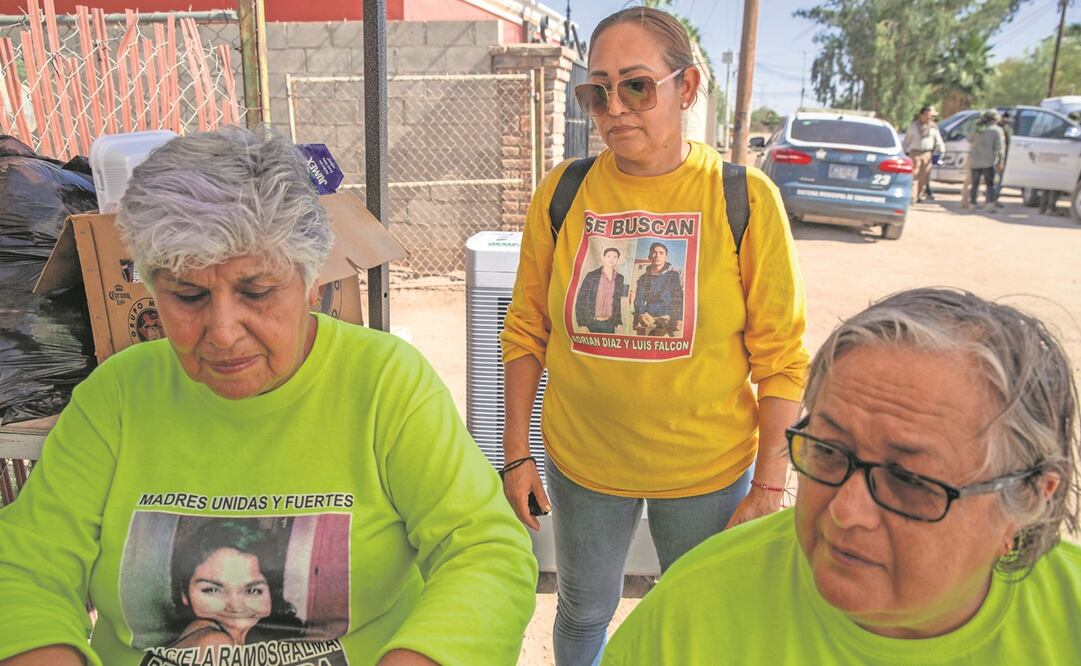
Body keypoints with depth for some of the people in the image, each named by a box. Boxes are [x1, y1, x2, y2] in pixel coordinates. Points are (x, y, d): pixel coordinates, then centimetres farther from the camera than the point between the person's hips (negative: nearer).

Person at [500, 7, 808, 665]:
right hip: (583, 461, 2)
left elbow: (780, 357, -8)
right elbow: (527, 332, 1)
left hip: (708, 469, -1)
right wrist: (517, 454, 1)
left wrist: (769, 486, -7)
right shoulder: (562, 193, -6)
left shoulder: (745, 198, -12)